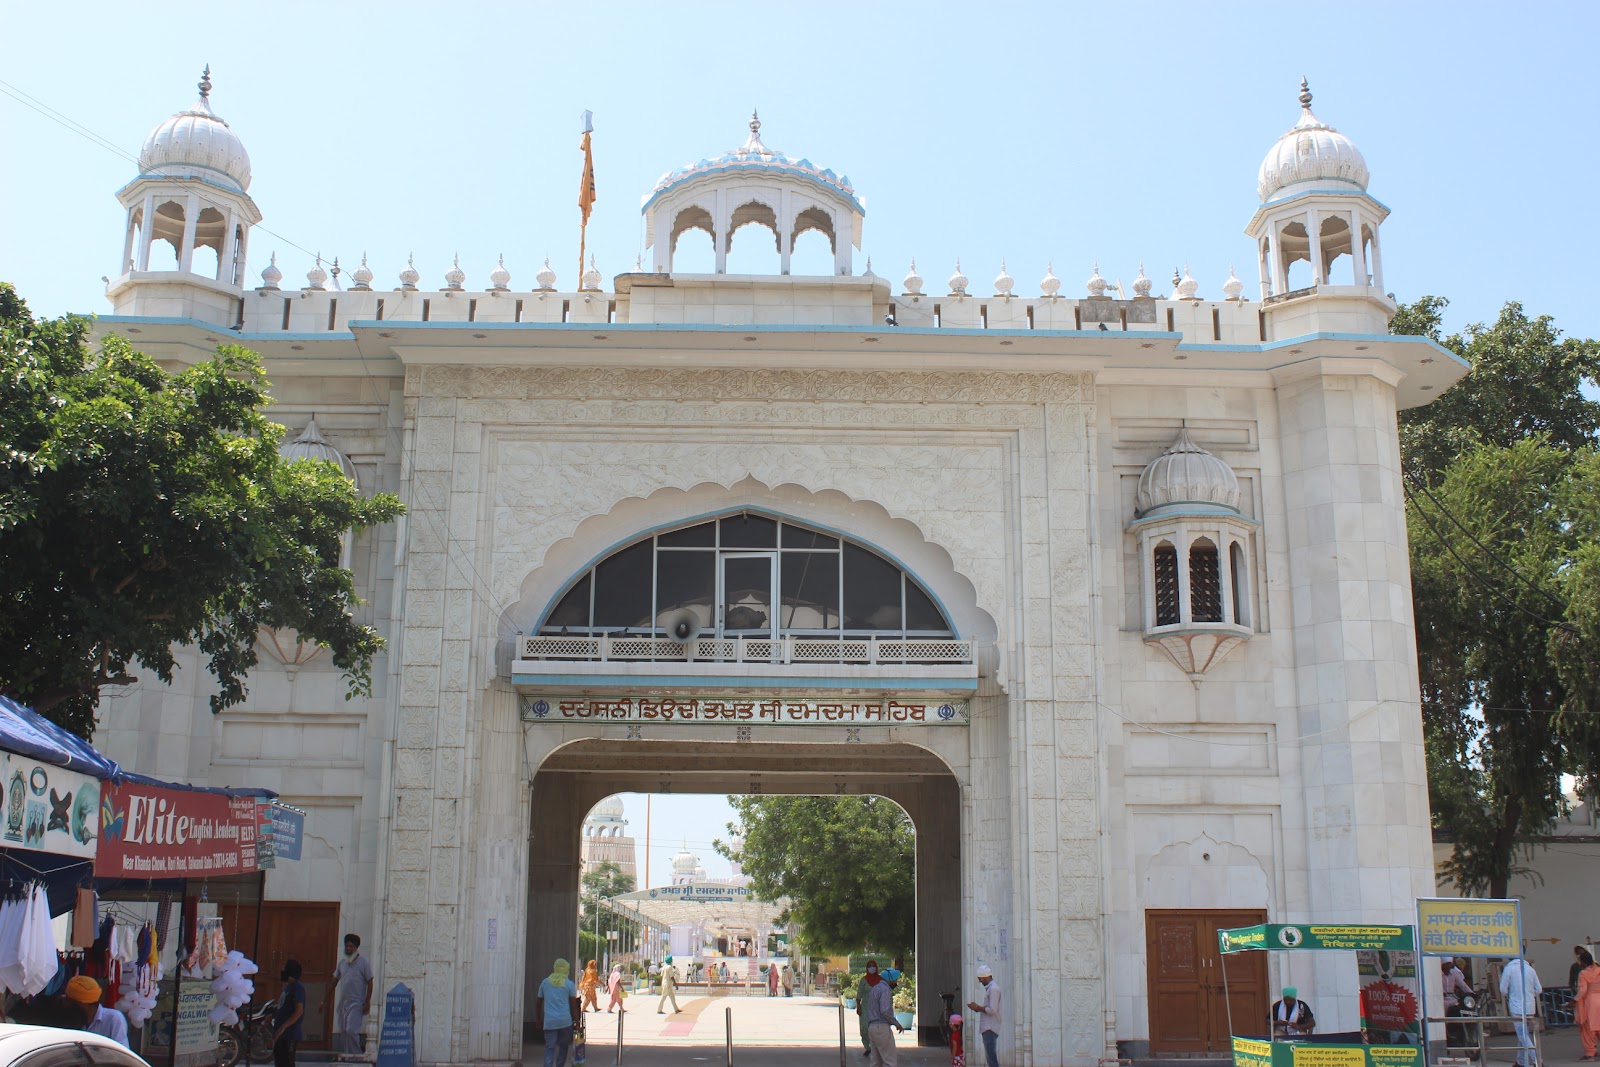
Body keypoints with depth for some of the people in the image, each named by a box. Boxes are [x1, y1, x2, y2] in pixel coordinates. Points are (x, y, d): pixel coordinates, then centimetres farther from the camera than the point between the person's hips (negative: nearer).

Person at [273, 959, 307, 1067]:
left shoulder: (297, 988, -13)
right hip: (281, 1034, 10)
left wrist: (283, 1027, -25)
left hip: (290, 1034, -10)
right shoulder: (287, 987, 16)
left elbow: (299, 1011, -21)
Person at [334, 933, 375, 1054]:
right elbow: (335, 981, 20)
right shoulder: (342, 963, 13)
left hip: (356, 1003, -6)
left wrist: (367, 1002, -11)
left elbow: (369, 982, -5)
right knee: (342, 1032, 5)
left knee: (351, 1030, -17)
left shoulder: (364, 962, -4)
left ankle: (356, 1056, -10)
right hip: (342, 1003, 6)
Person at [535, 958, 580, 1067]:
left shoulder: (545, 982, 8)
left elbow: (538, 1002, 14)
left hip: (549, 1021, 1)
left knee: (549, 1048, -2)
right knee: (563, 1046, 15)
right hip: (565, 1021, -1)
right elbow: (573, 1005, -1)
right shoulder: (569, 984, -1)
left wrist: (538, 1018, 25)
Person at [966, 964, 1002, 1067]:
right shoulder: (990, 988, 19)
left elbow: (992, 1010, -20)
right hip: (987, 1027, 10)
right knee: (991, 1057, 11)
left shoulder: (993, 988, -13)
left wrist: (978, 1007, -10)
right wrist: (978, 1008, 10)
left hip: (990, 1028, -10)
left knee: (992, 1057, -10)